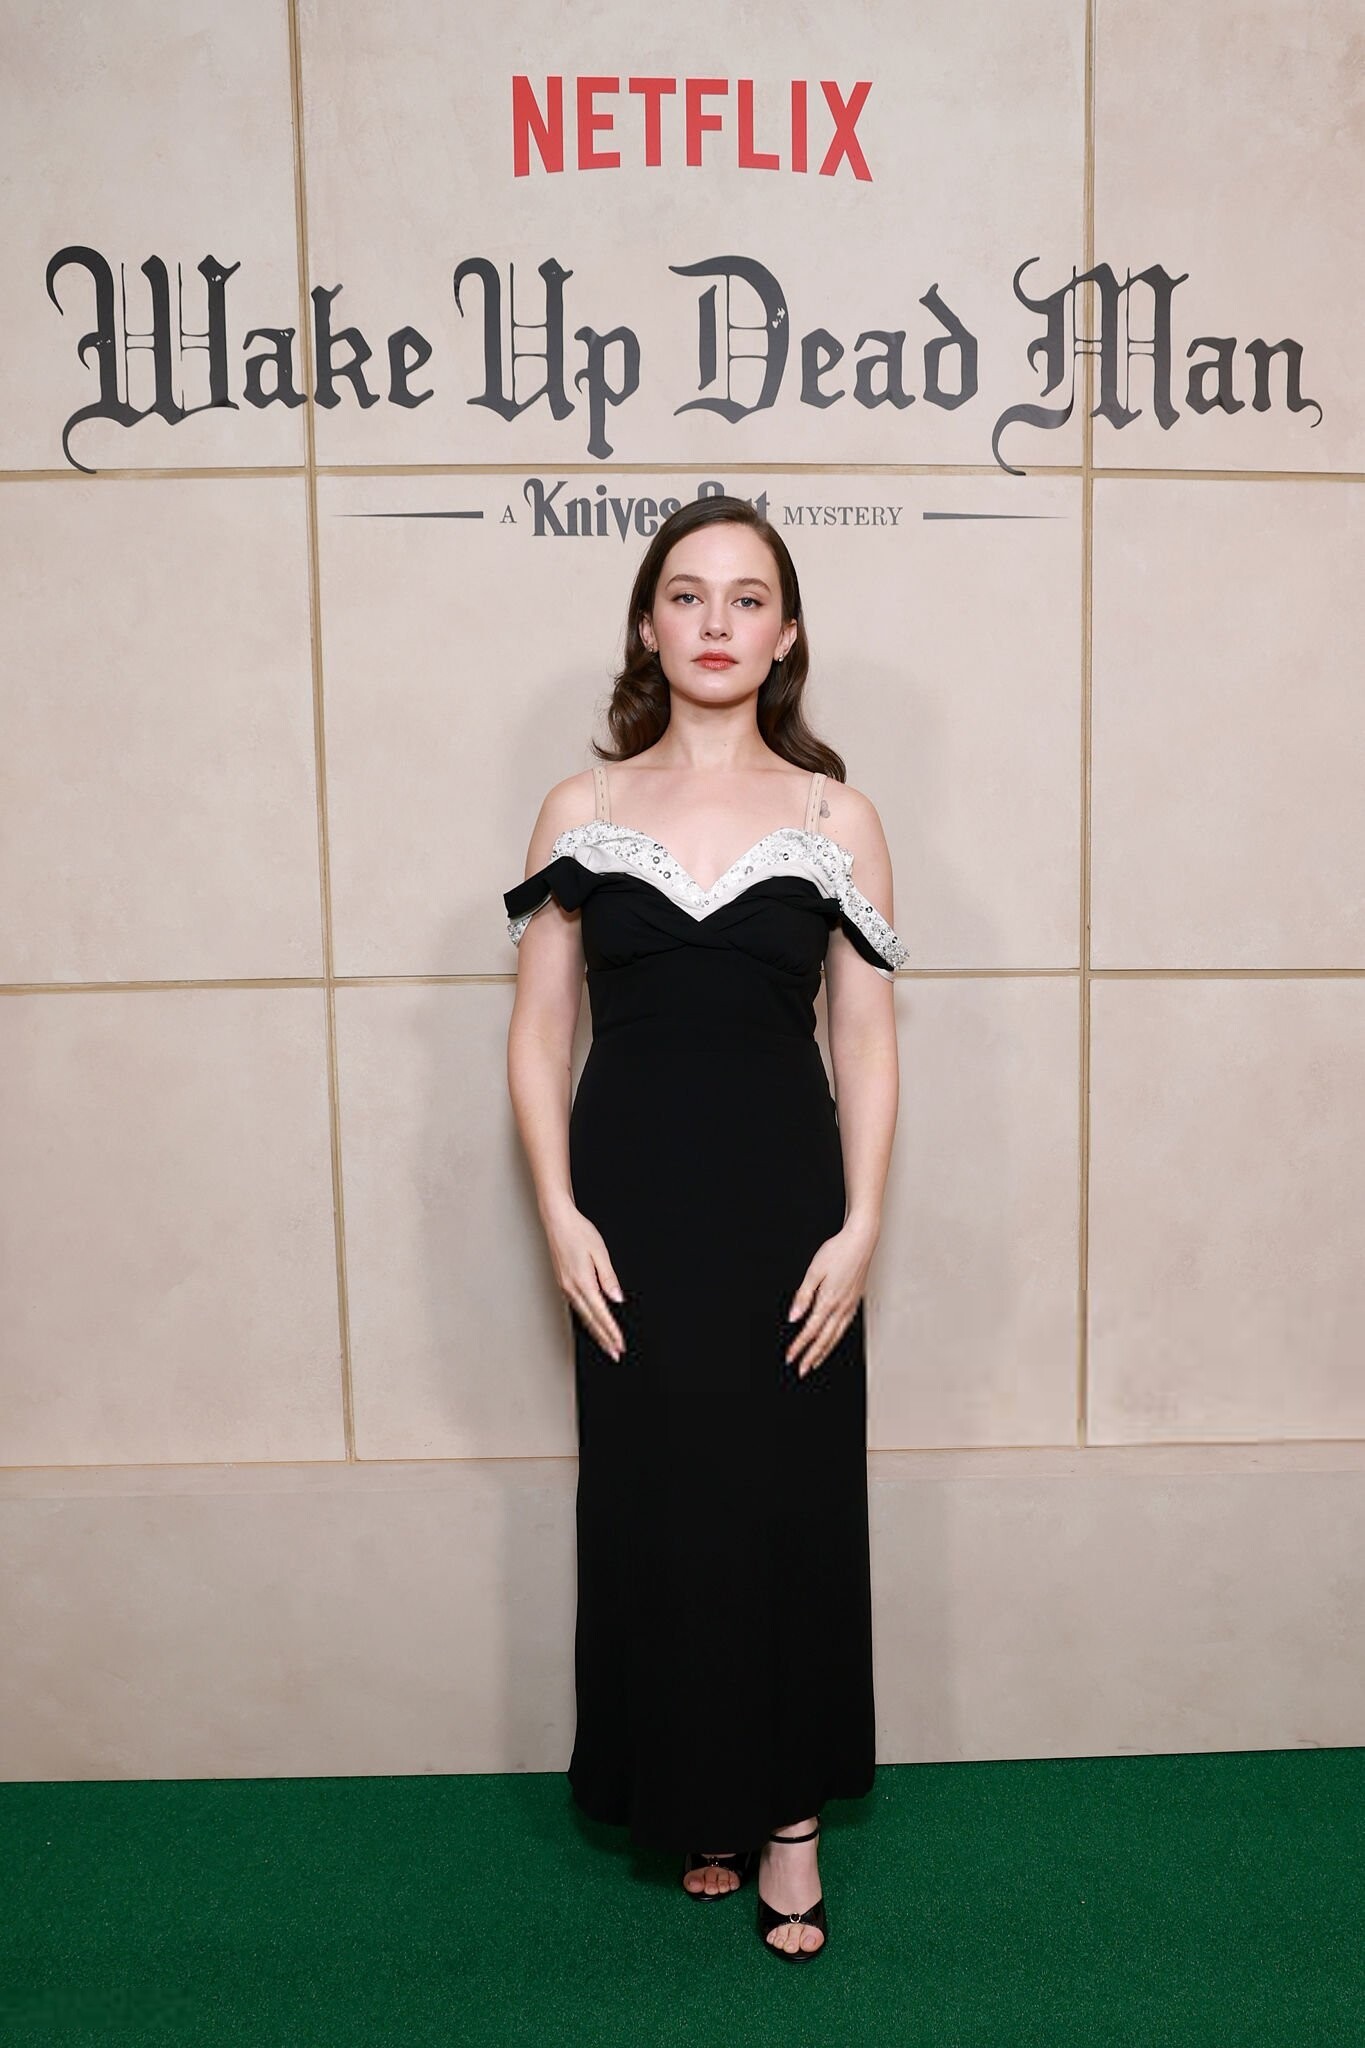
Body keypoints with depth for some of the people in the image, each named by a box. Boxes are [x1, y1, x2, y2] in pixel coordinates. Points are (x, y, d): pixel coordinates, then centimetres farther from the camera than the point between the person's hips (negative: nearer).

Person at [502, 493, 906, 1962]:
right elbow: (539, 1036, 2)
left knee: (792, 1507, 7)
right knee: (652, 1505, 9)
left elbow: (867, 1046, 1)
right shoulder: (581, 812, 3)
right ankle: (692, 1803, 31)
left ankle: (788, 1817, 27)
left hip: (785, 1211, 0)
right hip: (633, 1215, 1)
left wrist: (858, 1228, -7)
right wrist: (561, 1218, -6)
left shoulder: (836, 819, 2)